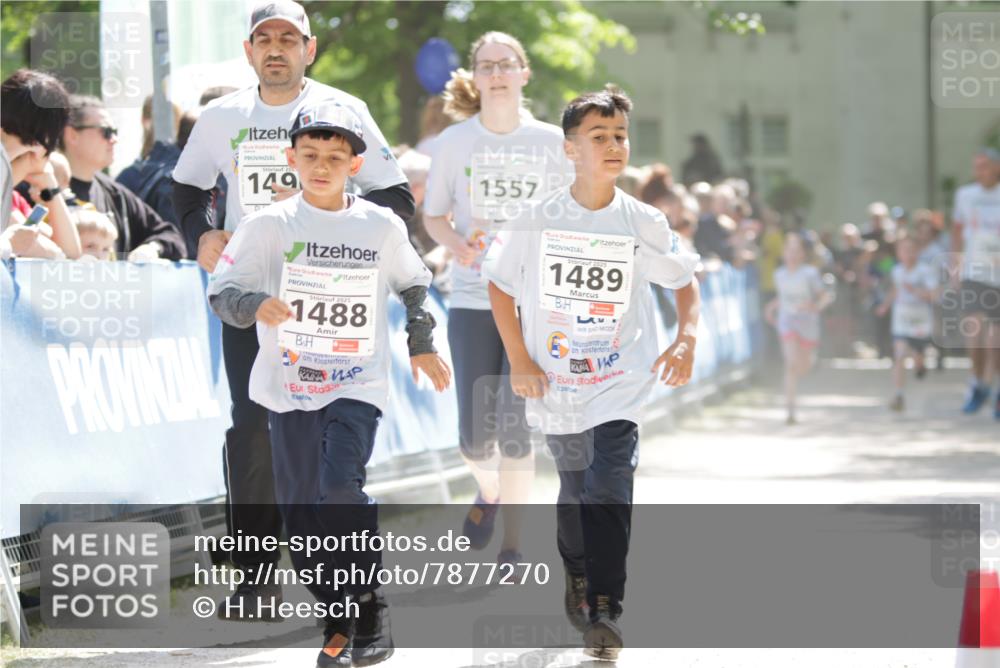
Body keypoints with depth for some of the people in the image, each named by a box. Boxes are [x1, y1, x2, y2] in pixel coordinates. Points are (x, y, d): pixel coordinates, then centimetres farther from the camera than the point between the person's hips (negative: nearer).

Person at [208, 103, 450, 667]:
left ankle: (371, 608, -4)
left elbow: (413, 282, 19)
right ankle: (339, 619, 18)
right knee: (301, 510, 2)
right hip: (289, 388, 1)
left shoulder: (383, 226, 1)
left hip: (358, 386, -1)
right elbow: (223, 291, -7)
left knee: (341, 489, -21)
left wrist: (422, 344, 18)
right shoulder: (269, 226, -4)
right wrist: (253, 305, -26)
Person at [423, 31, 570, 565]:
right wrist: (457, 245, -12)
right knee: (475, 436, 0)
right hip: (472, 300, 1)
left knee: (515, 425, -9)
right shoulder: (454, 142, 2)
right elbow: (432, 216, 8)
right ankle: (489, 492, 35)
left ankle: (513, 541, 4)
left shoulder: (551, 142, 2)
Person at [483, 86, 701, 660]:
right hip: (556, 386, 2)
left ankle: (605, 608, -13)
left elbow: (685, 279, 8)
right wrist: (519, 360, -2)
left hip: (620, 384, -1)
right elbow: (501, 285, 4)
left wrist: (687, 339, -7)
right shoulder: (540, 221, -6)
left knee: (609, 493, -15)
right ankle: (579, 576, 41)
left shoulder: (642, 224, -5)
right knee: (574, 490, 17)